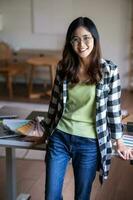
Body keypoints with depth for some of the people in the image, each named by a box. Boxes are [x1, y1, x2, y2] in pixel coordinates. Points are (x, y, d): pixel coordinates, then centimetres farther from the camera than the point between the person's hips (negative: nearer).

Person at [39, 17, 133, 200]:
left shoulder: (109, 70, -10)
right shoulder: (64, 67, -2)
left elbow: (113, 108, -3)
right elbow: (55, 101, 9)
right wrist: (46, 129, 17)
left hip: (89, 144, -2)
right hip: (59, 138, 3)